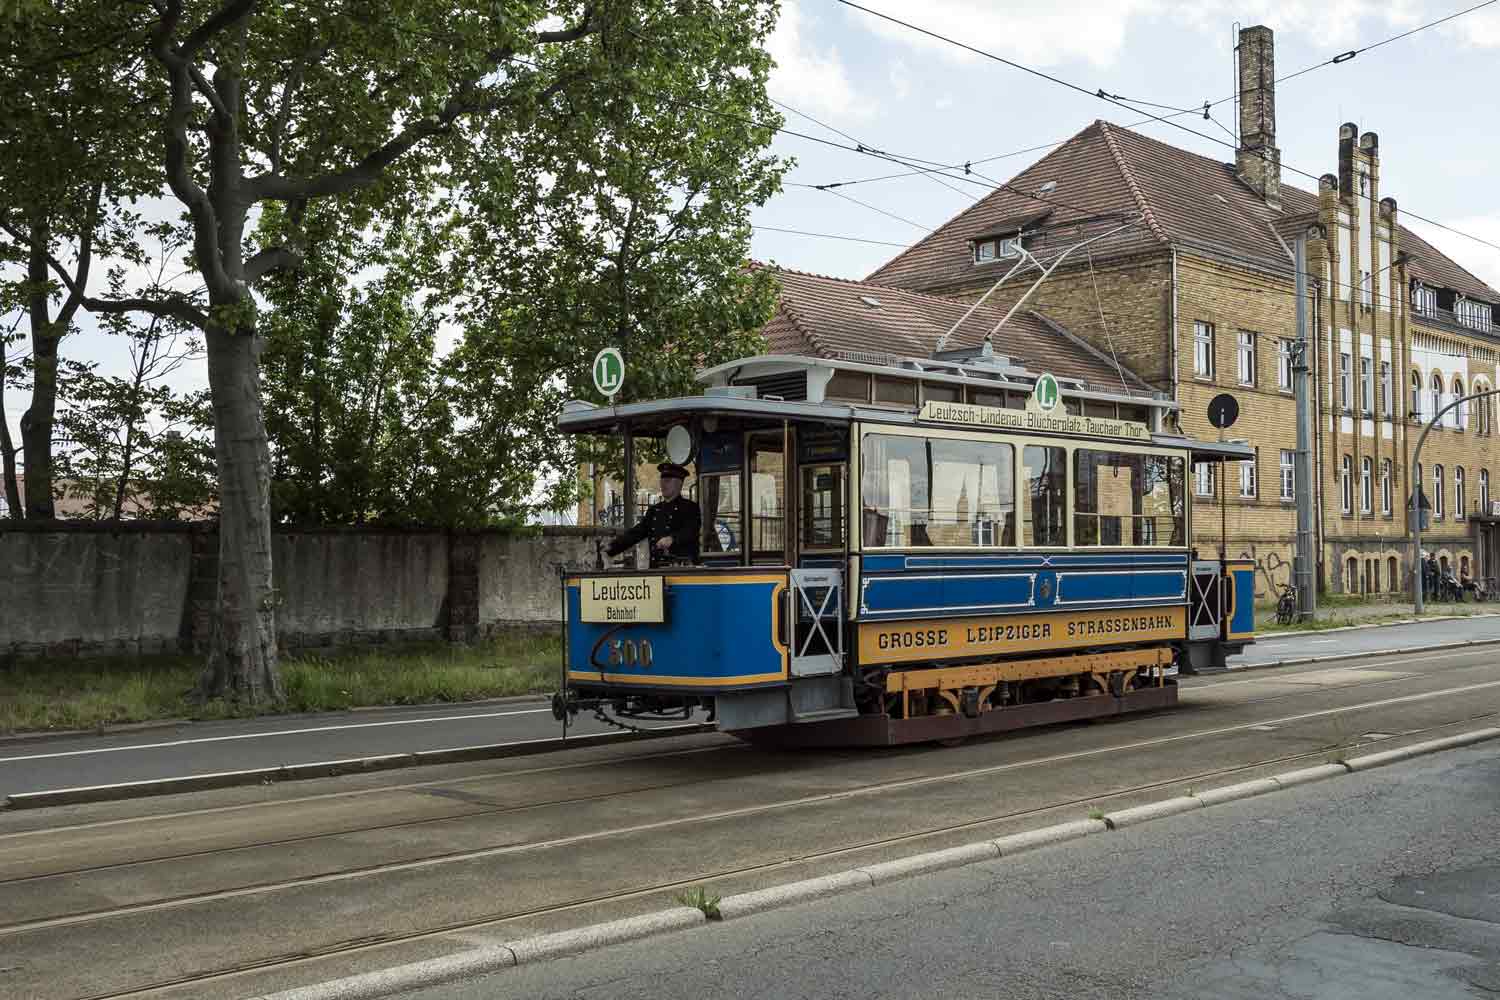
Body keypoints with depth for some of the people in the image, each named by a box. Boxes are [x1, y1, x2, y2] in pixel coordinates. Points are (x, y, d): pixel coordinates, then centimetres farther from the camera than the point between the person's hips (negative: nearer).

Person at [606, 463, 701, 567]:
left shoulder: (691, 508, 1)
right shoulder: (654, 510, 19)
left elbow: (690, 532, -15)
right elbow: (636, 532, 15)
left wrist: (672, 539, -35)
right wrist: (611, 549, 3)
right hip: (656, 568, 5)